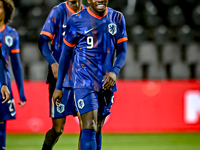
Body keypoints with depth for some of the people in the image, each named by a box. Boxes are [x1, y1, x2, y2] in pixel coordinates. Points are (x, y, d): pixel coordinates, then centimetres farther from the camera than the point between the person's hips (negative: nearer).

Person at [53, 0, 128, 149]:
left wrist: (114, 72, -14)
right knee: (89, 128, -16)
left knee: (98, 130, 10)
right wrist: (58, 87, 6)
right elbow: (66, 54, 4)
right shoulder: (76, 21, -3)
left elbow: (122, 51, 8)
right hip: (85, 82, -4)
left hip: (107, 83, 4)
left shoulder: (117, 18, 6)